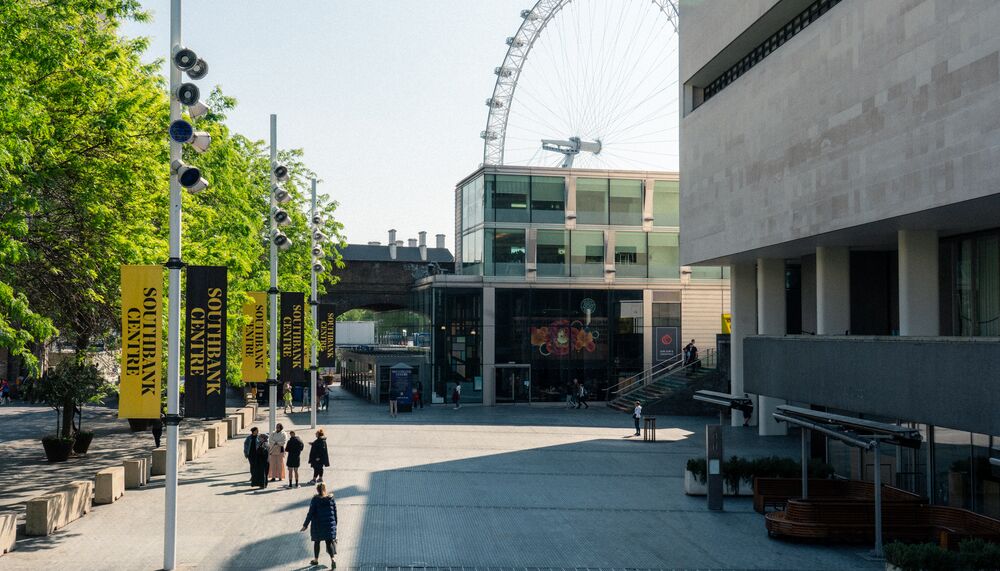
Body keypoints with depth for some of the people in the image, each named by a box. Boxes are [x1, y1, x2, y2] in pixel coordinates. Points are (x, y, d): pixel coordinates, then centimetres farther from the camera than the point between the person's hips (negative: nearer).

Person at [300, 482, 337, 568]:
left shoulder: (315, 499, -11)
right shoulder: (331, 499, -1)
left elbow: (310, 513, -10)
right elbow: (335, 513, 3)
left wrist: (305, 525, -2)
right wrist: (335, 525, 13)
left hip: (318, 525, -2)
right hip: (330, 525, 2)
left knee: (316, 542, 16)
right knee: (329, 542, 5)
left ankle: (316, 560, 30)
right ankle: (332, 559, -13)